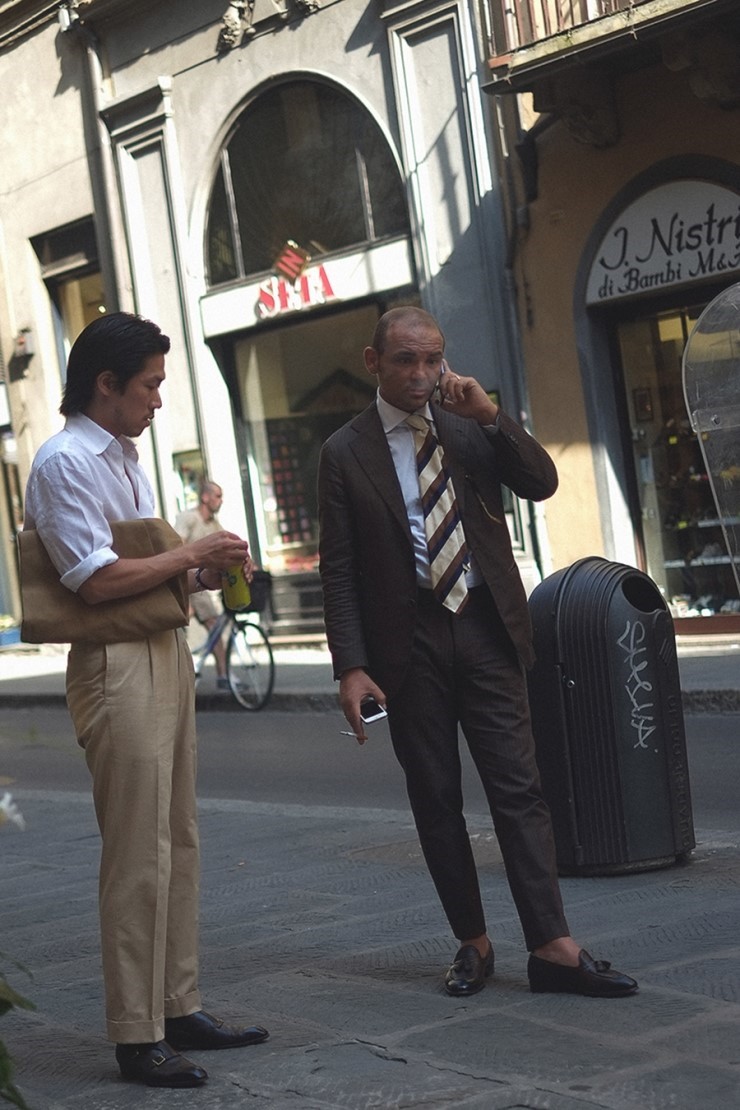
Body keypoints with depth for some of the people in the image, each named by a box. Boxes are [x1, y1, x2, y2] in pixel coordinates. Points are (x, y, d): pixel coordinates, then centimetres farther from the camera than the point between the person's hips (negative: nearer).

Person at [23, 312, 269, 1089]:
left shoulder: (122, 458, 17)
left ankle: (178, 1008, 21)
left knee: (177, 844, 13)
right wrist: (191, 554, -11)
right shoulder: (64, 461, -11)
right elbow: (94, 579, -18)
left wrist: (200, 574, 6)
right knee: (138, 856, -7)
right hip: (116, 666, -10)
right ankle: (137, 1036, 0)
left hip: (165, 654, 10)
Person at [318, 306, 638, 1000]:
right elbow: (338, 571, -1)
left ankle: (552, 948, -3)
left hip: (486, 630, 1)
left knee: (518, 789, -3)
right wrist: (351, 667, -8)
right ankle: (473, 944, 15)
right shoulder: (345, 453, 1)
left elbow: (542, 483, -3)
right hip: (409, 643, -1)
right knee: (435, 800, 5)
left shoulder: (472, 427, 8)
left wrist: (491, 414, -14)